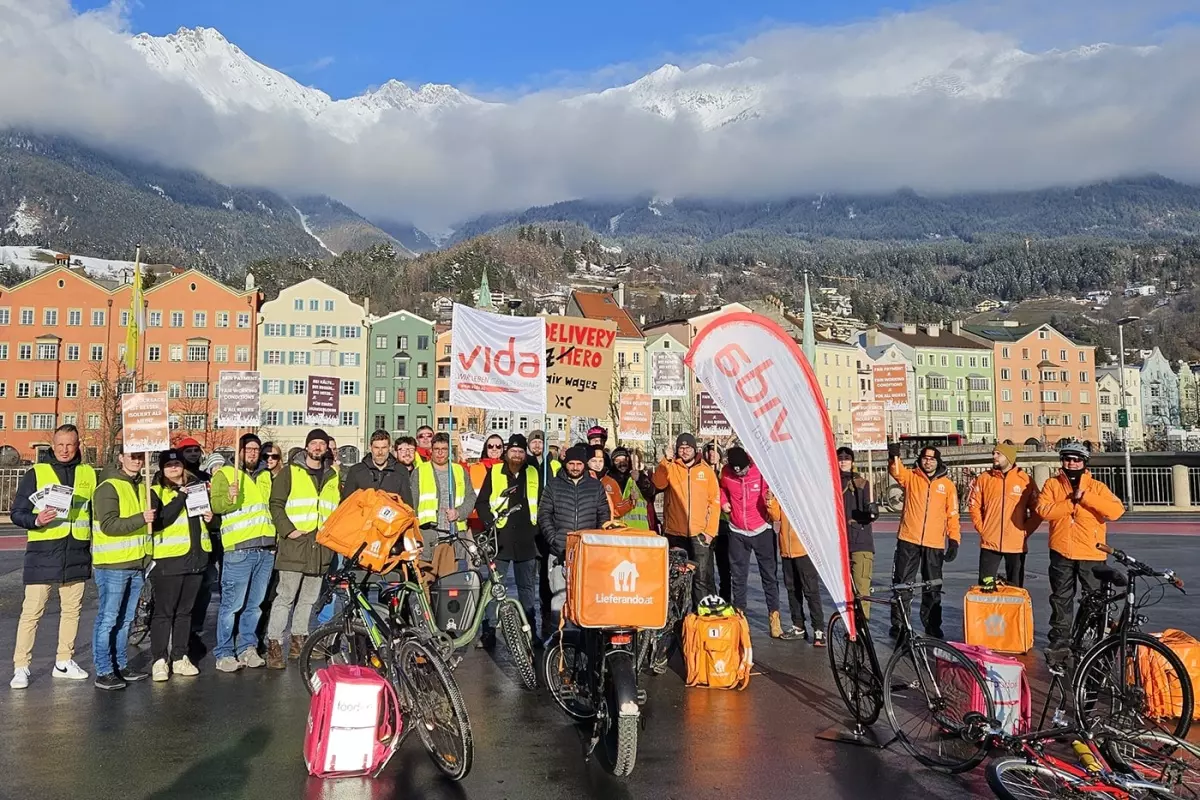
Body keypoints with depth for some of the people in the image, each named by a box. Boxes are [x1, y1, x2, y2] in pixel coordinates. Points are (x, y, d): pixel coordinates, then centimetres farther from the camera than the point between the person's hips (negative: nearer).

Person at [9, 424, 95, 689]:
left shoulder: (89, 474, 9)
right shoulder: (36, 473, 0)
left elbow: (96, 513, 17)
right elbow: (17, 513, -1)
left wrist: (96, 548, 12)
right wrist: (36, 520, -21)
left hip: (77, 554, 3)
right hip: (43, 554, -3)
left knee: (71, 609, 10)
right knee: (32, 611, -2)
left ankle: (64, 662, 22)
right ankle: (21, 667, 6)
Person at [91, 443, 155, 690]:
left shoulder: (143, 487, 15)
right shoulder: (108, 488, -9)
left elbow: (154, 517, 29)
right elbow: (108, 525, -20)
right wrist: (140, 519, -28)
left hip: (137, 563, 7)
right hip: (113, 565, -7)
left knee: (125, 619, 14)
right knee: (108, 619, -2)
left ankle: (121, 666, 22)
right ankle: (104, 673, 3)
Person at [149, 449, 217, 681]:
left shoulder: (197, 486, 15)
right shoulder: (157, 491, -1)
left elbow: (213, 523, 24)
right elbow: (158, 520, -18)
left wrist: (211, 519, 2)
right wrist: (181, 497, -20)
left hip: (195, 557, 5)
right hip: (168, 559, -5)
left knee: (185, 610, 12)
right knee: (164, 611, -1)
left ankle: (180, 657, 20)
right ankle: (159, 660, 6)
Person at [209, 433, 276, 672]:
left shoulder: (266, 476, 21)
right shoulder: (225, 473, 2)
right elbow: (216, 505, -9)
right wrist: (230, 498, -30)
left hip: (266, 549, 6)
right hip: (239, 549, -6)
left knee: (255, 604, 11)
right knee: (232, 604, -5)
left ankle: (247, 648, 21)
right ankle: (224, 653, 5)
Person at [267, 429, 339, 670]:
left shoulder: (333, 476, 17)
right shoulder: (291, 472, 3)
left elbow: (338, 509, 25)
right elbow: (276, 504, -2)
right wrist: (288, 530, -12)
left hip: (321, 546, 5)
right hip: (295, 543, -5)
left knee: (309, 598, 12)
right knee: (286, 596, -7)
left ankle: (298, 641, 22)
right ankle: (274, 645, -3)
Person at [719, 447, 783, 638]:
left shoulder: (761, 470, -14)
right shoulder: (726, 472, -5)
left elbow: (769, 490, 1)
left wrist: (769, 497, -21)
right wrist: (724, 502, -1)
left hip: (762, 530, -2)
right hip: (737, 532, 2)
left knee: (769, 575, 1)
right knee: (737, 577, 8)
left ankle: (774, 617, 6)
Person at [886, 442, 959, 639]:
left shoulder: (947, 485, 6)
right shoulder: (910, 477, 3)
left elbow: (952, 514, 7)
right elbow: (896, 471, -19)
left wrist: (954, 540, 0)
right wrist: (894, 456, -40)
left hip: (935, 544, 1)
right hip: (908, 541, -1)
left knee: (933, 588, 11)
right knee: (902, 584, 3)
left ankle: (932, 626, 22)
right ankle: (898, 624, 12)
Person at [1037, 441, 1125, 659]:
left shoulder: (1096, 487, 1)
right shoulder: (1053, 484, 3)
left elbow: (1116, 510, -14)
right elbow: (1042, 510, -12)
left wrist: (1085, 497, -20)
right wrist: (1071, 501, -16)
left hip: (1092, 554, -1)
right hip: (1061, 553, 1)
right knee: (1061, 599, 10)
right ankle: (1059, 641, 19)